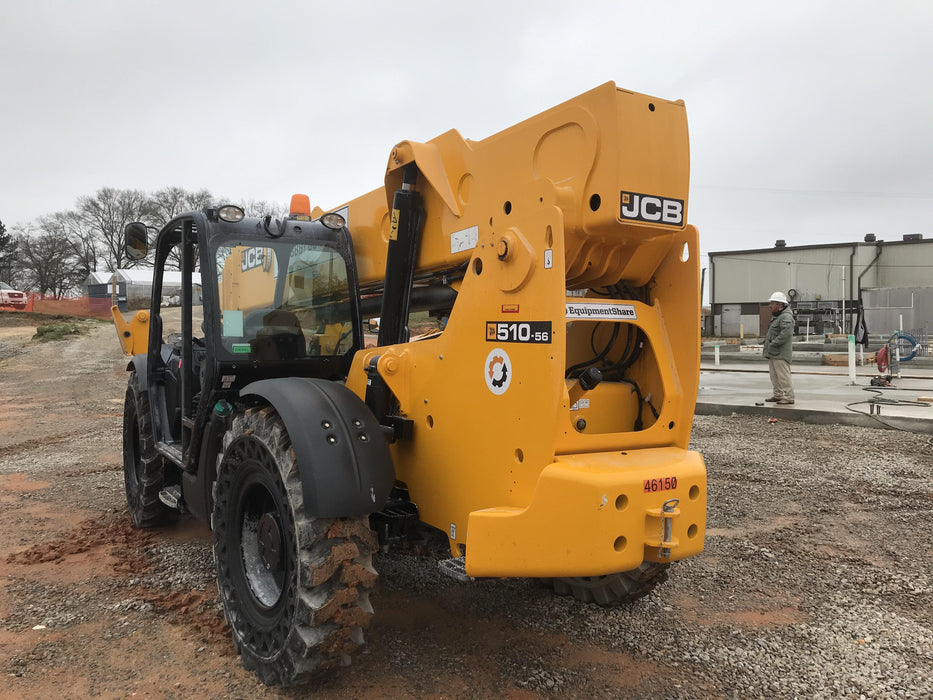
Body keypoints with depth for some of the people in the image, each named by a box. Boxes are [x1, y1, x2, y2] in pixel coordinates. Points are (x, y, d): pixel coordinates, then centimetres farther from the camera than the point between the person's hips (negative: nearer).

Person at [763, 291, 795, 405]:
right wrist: (768, 344, 13)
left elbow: (786, 333, -26)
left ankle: (788, 398, -6)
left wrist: (773, 344, -22)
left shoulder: (786, 317, -14)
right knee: (775, 375, 14)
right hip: (773, 353, 10)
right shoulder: (776, 316, 20)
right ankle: (778, 395, 22)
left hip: (781, 353, -10)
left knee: (783, 375, -9)